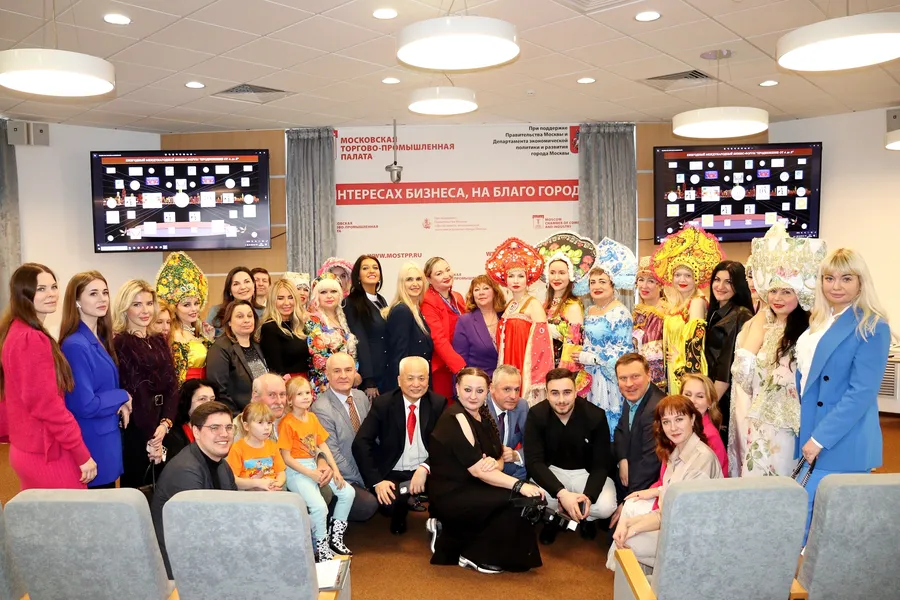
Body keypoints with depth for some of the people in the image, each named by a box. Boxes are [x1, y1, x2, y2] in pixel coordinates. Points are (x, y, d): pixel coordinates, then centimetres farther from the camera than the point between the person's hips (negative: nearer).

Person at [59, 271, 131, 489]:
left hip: (106, 439, 9)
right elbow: (85, 405, -23)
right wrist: (122, 397, -9)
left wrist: (119, 404, -2)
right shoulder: (76, 345, -20)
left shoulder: (99, 339, 7)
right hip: (93, 445, -9)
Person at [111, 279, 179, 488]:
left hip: (164, 430, 6)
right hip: (135, 433, -6)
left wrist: (165, 423, -8)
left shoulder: (160, 341, 12)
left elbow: (172, 385, 8)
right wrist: (148, 439, -12)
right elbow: (125, 392, -12)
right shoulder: (118, 343, -8)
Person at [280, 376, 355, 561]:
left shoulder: (312, 417, 10)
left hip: (315, 466, 7)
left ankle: (335, 537, 12)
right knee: (319, 506, -27)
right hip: (297, 471, -7)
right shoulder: (287, 423, -10)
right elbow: (286, 457, -13)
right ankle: (322, 548, -3)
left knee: (348, 492, -5)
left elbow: (323, 446, 9)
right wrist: (310, 474, -19)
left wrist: (335, 470, -2)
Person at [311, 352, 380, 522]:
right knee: (368, 504, -25)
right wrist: (362, 481, -13)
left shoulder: (362, 397, 2)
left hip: (368, 471, 7)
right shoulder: (321, 409, -20)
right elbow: (333, 455, -19)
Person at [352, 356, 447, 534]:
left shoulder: (439, 403, -2)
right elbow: (361, 444, -11)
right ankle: (399, 518, 8)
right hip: (394, 474, -1)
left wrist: (425, 468, -25)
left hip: (428, 472, 1)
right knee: (391, 501, -30)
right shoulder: (382, 404, -6)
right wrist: (377, 481, -21)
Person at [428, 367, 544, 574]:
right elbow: (476, 469, -23)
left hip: (471, 488, 9)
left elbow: (499, 459, 8)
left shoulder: (483, 415, 8)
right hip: (450, 495, -9)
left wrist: (494, 464, -17)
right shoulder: (455, 419, -18)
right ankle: (476, 556, -2)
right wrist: (518, 485, -28)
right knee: (517, 500, -20)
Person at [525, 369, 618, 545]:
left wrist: (588, 496, -34)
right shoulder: (536, 415, -19)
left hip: (587, 472, 0)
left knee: (606, 507, -28)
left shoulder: (595, 416, -19)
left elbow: (601, 464, -15)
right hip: (551, 471, 0)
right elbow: (534, 462, -23)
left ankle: (586, 517, 11)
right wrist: (562, 493, -38)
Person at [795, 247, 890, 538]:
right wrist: (807, 436, 11)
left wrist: (820, 439, -18)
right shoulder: (817, 321, 11)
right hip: (808, 436, 7)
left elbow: (862, 393, -17)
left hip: (842, 444, -7)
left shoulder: (872, 328, -11)